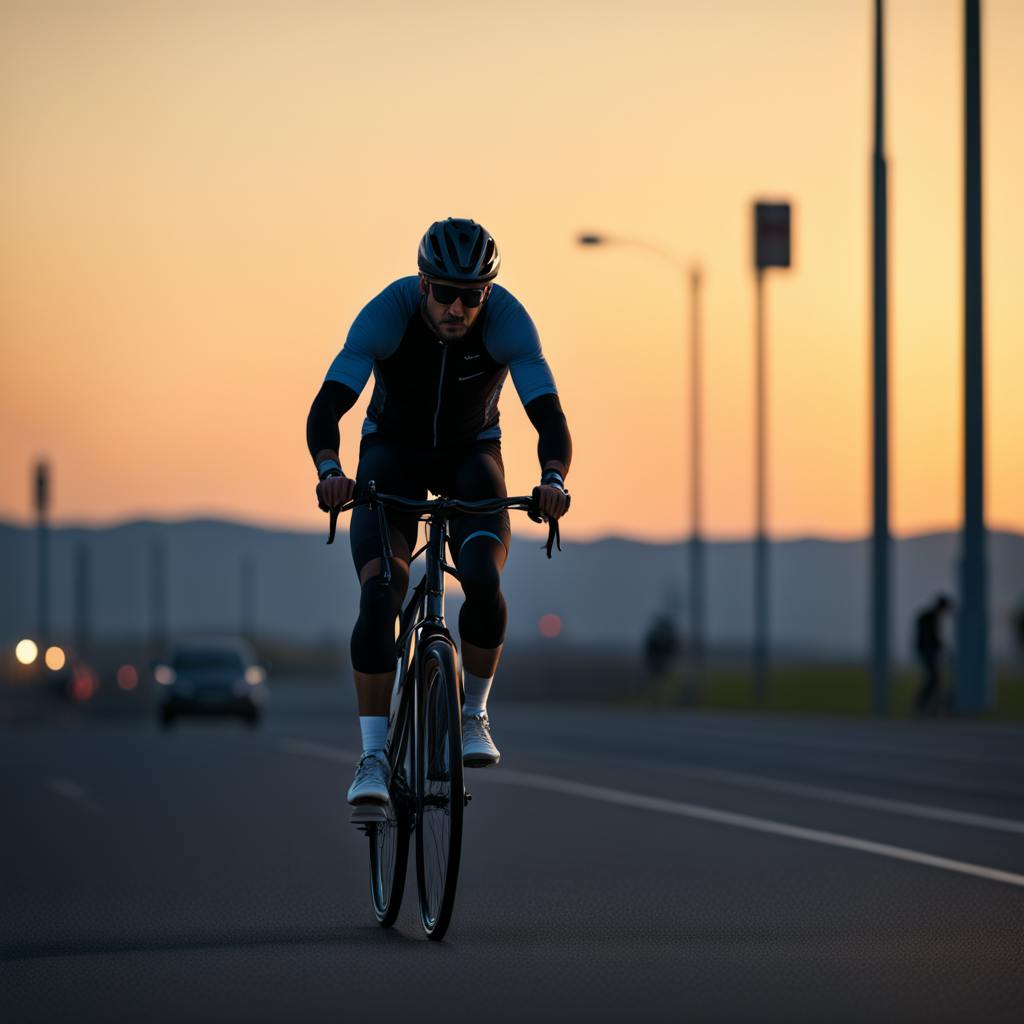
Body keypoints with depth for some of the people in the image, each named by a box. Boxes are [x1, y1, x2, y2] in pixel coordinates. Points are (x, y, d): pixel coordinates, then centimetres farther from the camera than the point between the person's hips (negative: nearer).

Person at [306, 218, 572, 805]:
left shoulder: (507, 320, -27)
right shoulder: (388, 313, -29)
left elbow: (549, 416, -33)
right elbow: (327, 406, -35)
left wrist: (554, 480, -54)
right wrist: (330, 471, -56)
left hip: (471, 454, 0)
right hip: (392, 452, 0)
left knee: (484, 581, -26)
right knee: (380, 592, -22)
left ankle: (474, 714, -1)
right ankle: (374, 756, -16)